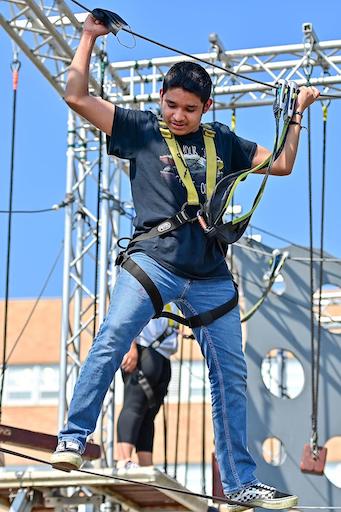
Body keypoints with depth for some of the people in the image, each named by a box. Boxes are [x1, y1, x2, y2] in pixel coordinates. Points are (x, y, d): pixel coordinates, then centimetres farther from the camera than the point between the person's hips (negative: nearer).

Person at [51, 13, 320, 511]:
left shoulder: (223, 142, 18)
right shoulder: (141, 129, 9)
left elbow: (282, 164, 26)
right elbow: (77, 97, 3)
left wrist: (297, 112, 22)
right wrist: (89, 36, 5)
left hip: (212, 278, 4)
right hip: (153, 260, -4)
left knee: (231, 378, 4)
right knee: (111, 340, -28)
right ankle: (74, 440, -22)